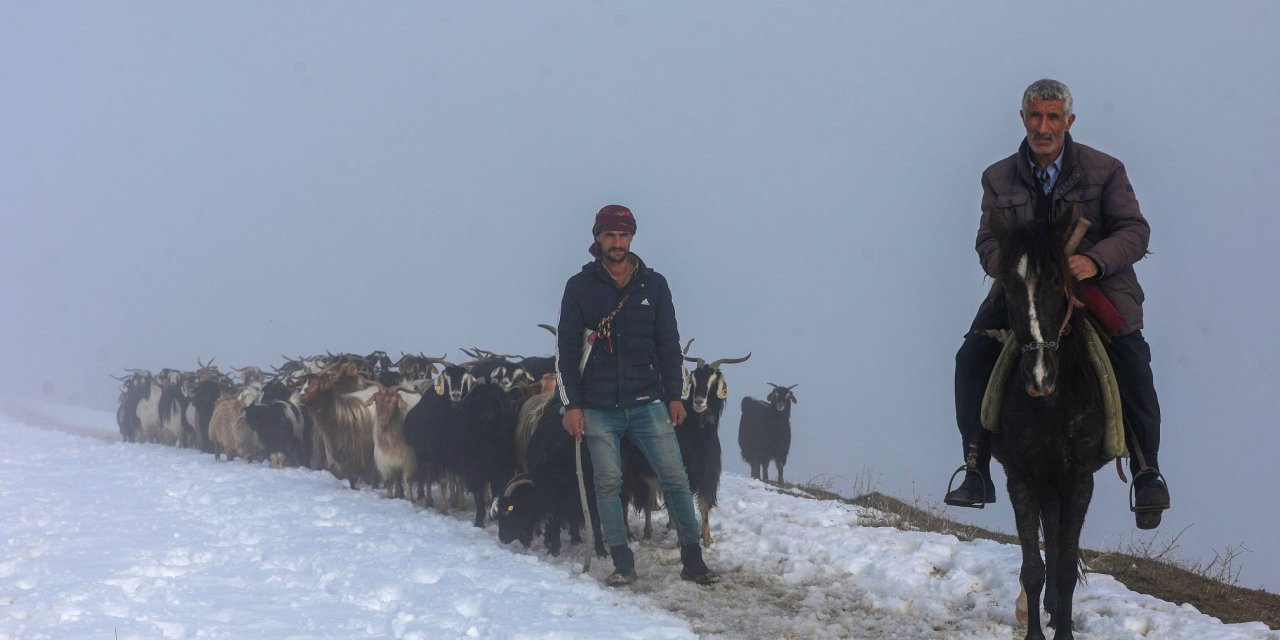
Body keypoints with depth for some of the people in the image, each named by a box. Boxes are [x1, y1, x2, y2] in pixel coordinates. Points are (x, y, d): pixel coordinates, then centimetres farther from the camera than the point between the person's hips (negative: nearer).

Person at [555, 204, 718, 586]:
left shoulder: (653, 285, 8)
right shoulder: (580, 287, 3)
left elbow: (669, 345, 11)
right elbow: (566, 350, 3)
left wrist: (674, 396, 5)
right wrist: (571, 404, -2)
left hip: (648, 402, 1)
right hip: (599, 408, -1)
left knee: (675, 478, -4)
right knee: (608, 483, -1)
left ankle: (693, 560, 2)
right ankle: (623, 565, 7)